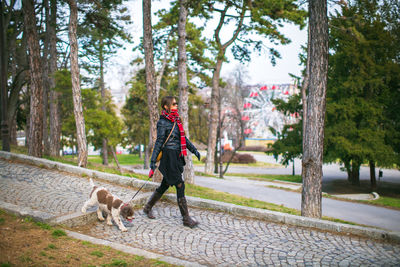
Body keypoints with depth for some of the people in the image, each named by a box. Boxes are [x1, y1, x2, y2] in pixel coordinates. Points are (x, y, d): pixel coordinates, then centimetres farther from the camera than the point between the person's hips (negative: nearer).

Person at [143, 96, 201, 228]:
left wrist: (194, 150, 20)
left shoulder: (176, 120, 14)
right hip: (169, 157, -8)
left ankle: (148, 207, 31)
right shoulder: (163, 122, -10)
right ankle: (186, 218, 0)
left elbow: (183, 138, 21)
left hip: (177, 157, 8)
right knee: (180, 186, -7)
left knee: (165, 185, 16)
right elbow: (159, 142, -12)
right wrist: (153, 161, -14)